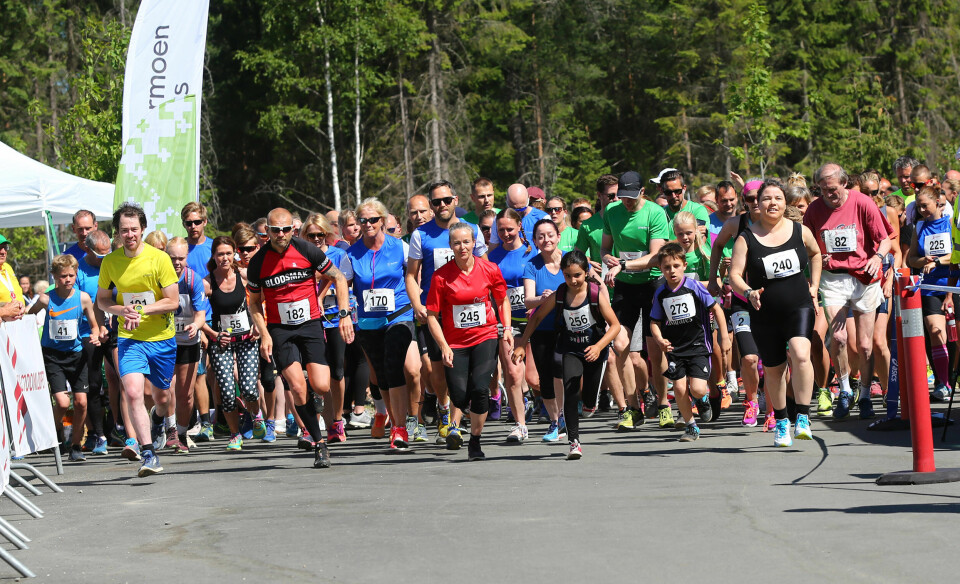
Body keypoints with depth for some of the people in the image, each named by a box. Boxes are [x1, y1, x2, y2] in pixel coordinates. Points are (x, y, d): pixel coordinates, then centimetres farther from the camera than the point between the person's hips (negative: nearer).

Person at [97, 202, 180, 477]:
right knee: (132, 393, -21)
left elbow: (173, 301, -8)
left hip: (162, 338, 0)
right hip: (129, 339, 0)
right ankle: (149, 455, -21)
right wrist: (122, 310, -10)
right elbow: (102, 300, 11)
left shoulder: (159, 258, -10)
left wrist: (141, 310, -19)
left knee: (163, 393, 15)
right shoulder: (110, 262, -1)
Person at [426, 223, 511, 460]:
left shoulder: (489, 270, -5)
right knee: (459, 398, -9)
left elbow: (502, 300, 13)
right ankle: (455, 426, 28)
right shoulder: (441, 275, -10)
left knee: (480, 388, -18)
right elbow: (431, 315, -7)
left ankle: (475, 441, 2)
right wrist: (444, 347, -14)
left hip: (485, 336, 0)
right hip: (455, 342, 0)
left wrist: (507, 329, 0)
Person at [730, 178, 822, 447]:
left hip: (799, 307, 0)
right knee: (773, 369, 9)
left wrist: (814, 286, 15)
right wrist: (749, 293, -25)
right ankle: (781, 422, 31)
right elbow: (734, 275, -7)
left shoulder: (800, 231, 2)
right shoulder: (746, 238, -4)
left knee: (800, 354, -25)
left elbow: (815, 254, 23)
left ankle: (803, 418, -19)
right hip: (765, 314, 1)